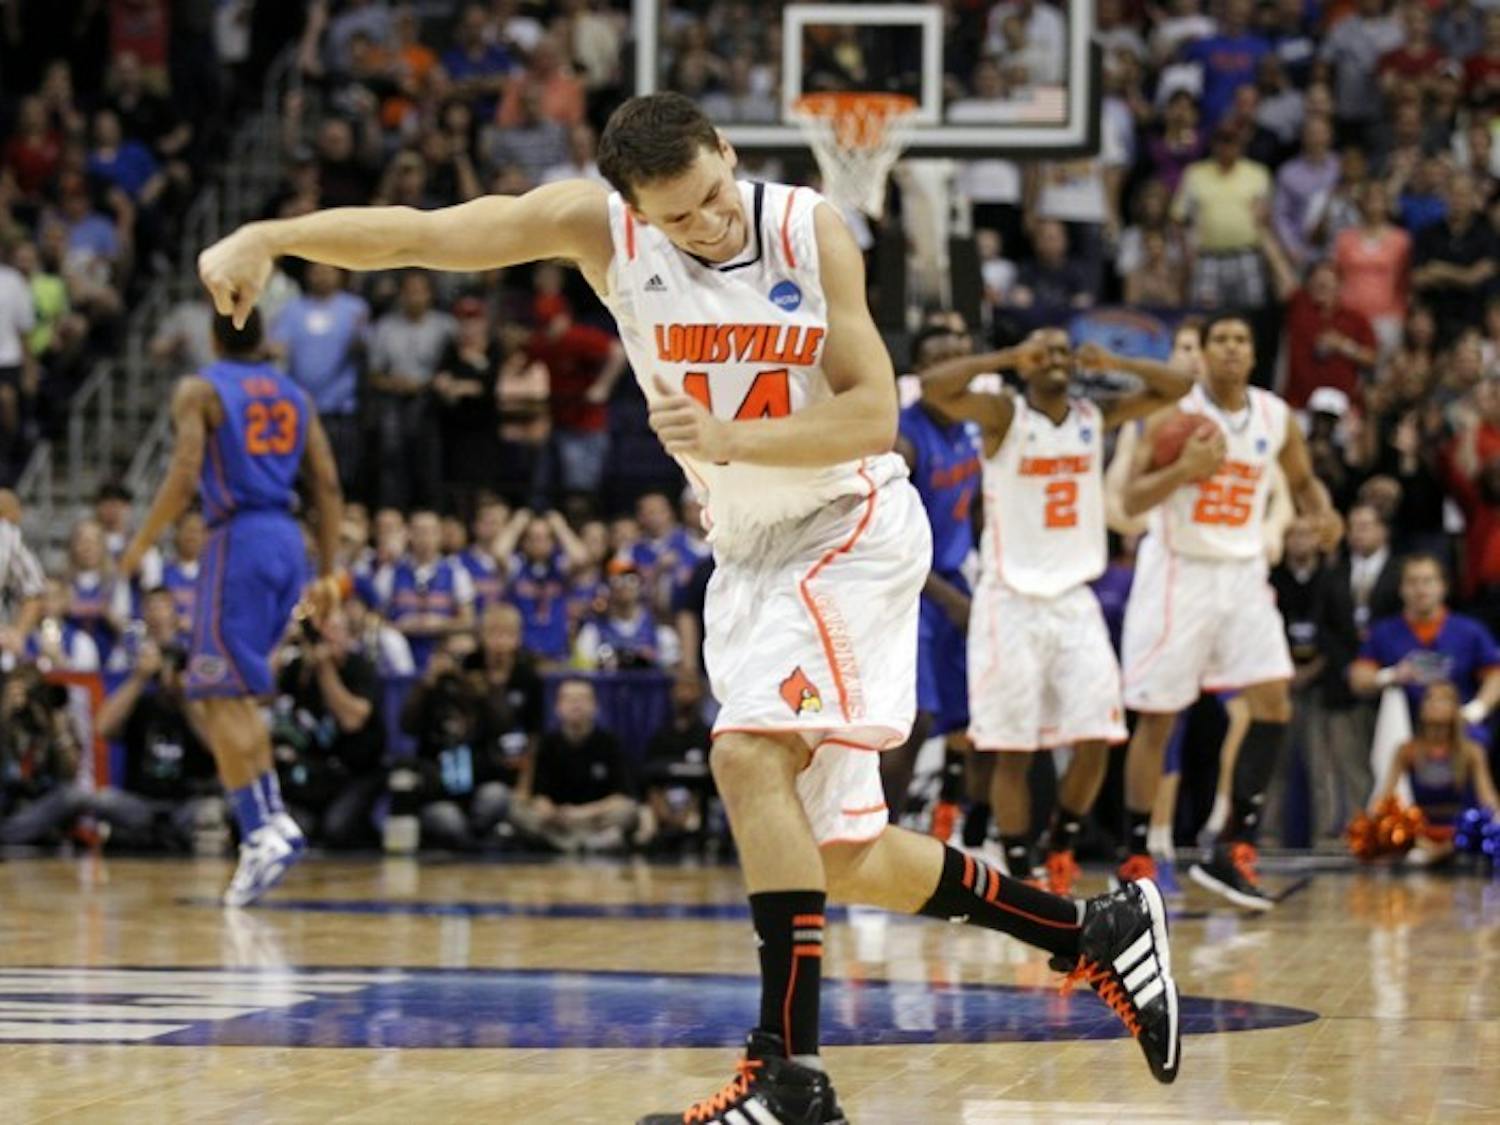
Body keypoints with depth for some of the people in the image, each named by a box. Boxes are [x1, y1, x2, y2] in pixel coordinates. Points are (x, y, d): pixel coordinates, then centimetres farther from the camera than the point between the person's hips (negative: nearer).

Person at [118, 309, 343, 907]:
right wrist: (327, 575, 15)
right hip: (288, 541, 6)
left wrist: (141, 544, -5)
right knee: (235, 689, 18)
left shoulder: (199, 390, -1)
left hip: (239, 538, -6)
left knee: (222, 694, -5)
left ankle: (261, 833, -15)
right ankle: (272, 817, 8)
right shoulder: (295, 396, 16)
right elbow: (328, 485, 11)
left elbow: (184, 474, -14)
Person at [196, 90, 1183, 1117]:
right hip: (751, 551, 5)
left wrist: (727, 439, -30)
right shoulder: (599, 227, -10)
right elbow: (421, 234, -17)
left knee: (750, 754, -26)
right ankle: (1098, 935, 24)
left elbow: (874, 415, -17)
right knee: (842, 856, 8)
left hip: (852, 528, -5)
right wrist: (265, 238, -29)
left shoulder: (810, 230, -16)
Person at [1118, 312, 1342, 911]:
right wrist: (1185, 469, -30)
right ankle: (1136, 861, 10)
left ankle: (1232, 851, -3)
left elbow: (1302, 481, 17)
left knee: (1273, 703, -9)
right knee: (1157, 718, 0)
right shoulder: (1176, 414, -11)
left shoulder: (1276, 417, 1)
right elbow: (1132, 500, -14)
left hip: (1243, 573, 4)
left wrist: (1323, 513, -5)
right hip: (1179, 571, -4)